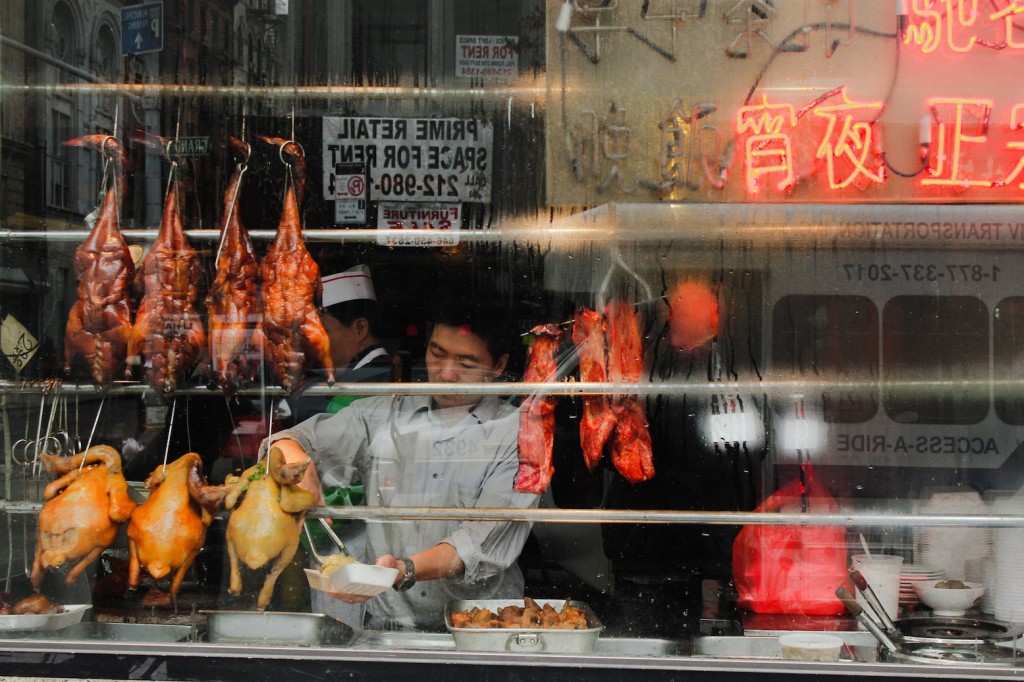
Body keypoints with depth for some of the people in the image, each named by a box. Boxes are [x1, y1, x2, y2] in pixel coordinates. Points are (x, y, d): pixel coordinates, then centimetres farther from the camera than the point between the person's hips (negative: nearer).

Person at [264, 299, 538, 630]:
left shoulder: (519, 432, 1)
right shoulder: (382, 414, 12)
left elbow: (488, 540, -11)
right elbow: (289, 442, 12)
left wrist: (406, 570, -28)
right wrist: (296, 460, -14)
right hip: (387, 623, 2)